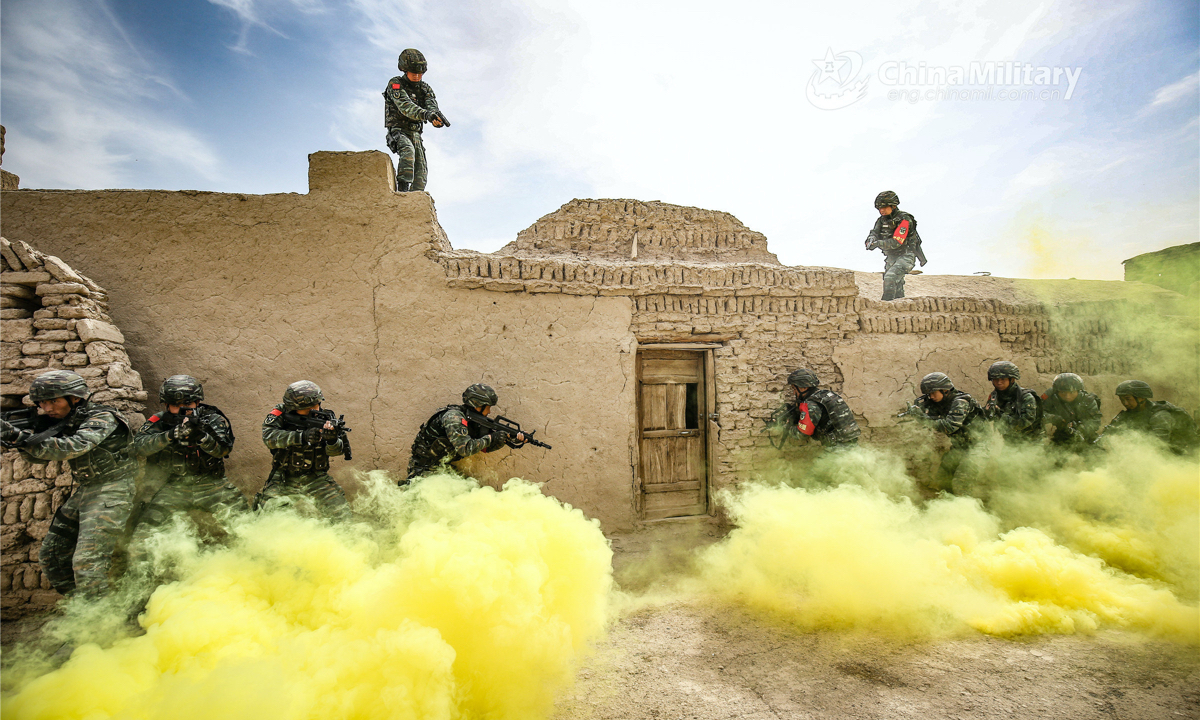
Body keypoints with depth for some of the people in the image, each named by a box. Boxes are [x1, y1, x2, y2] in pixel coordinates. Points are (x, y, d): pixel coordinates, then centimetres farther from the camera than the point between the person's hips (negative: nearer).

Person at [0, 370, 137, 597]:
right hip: (85, 491, 9)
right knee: (51, 555, 14)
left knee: (88, 562, -13)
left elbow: (73, 447, -29)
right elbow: (39, 455, 4)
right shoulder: (65, 421, 11)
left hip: (110, 492, -9)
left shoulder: (101, 418, -14)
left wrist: (25, 441, -32)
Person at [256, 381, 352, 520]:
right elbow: (268, 436, -23)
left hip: (315, 478, 0)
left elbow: (335, 451, -10)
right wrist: (302, 437, -35)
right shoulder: (281, 414, -6)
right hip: (284, 478, 0)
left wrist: (332, 440, -35)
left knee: (341, 516, -11)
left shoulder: (326, 418, -5)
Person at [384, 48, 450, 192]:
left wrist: (436, 118, -34)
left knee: (421, 171, -6)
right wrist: (425, 114, -43)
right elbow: (405, 106, -24)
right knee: (408, 150, -35)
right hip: (398, 131, -5)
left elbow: (431, 105, -9)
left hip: (416, 133, 6)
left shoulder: (425, 87, 11)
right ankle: (402, 189, -42)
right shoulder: (395, 84, -5)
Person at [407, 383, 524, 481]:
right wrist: (489, 438, -22)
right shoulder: (453, 417, -24)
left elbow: (484, 447, 4)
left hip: (443, 466, 8)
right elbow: (466, 449, -32)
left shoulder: (472, 419, 2)